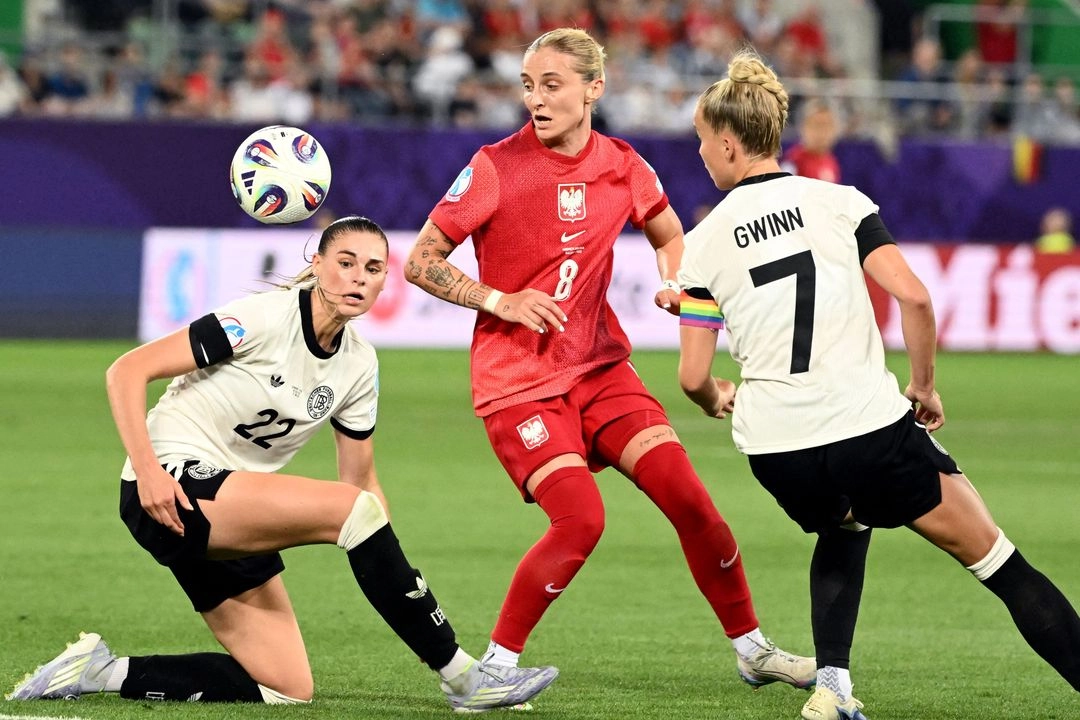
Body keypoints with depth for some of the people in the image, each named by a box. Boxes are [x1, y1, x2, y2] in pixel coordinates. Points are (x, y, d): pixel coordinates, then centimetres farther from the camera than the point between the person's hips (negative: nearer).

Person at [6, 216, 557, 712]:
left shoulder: (359, 364, 5)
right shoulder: (265, 319, -16)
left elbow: (360, 477, 13)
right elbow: (127, 371, -17)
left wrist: (392, 574, 1)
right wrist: (146, 470, -27)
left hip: (230, 518, 8)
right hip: (172, 490, -8)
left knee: (289, 690, 2)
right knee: (352, 507, -25)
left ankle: (102, 671, 9)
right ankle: (461, 678, -20)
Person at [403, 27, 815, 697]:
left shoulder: (622, 166, 0)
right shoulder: (496, 166, -11)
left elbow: (671, 237, 20)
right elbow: (420, 263, -7)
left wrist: (674, 282, -1)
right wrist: (501, 301, -18)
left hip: (600, 366, 4)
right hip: (518, 382, -4)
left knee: (688, 496, -6)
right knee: (581, 518, -23)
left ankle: (752, 648, 12)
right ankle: (495, 665, -9)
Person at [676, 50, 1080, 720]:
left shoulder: (706, 243, 3)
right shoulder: (838, 202, 2)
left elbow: (694, 376, 3)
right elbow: (913, 296, -10)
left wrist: (718, 398, 26)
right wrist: (925, 386, 5)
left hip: (776, 451, 2)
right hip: (870, 426, -2)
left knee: (842, 528, 34)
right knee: (999, 561, 6)